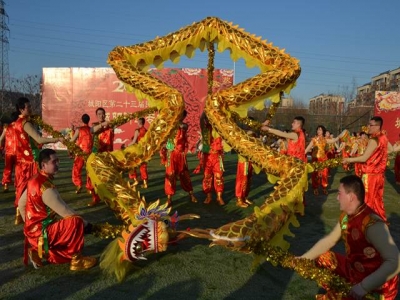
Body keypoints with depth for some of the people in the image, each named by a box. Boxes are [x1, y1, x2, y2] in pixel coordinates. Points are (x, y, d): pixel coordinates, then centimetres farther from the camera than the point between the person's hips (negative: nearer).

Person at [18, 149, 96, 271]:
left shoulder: (35, 180, 5)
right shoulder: (46, 187, -24)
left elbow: (21, 204, 16)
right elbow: (66, 212, -21)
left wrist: (30, 225, 25)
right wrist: (86, 224, -8)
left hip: (34, 229, 10)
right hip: (41, 232, -10)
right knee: (76, 222, -24)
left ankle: (39, 252, 13)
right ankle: (76, 260, -11)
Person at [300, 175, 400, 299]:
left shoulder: (372, 224, -30)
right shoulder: (346, 216, -3)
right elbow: (329, 240, 8)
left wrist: (364, 287, -39)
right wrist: (303, 259, 3)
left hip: (377, 288, -8)